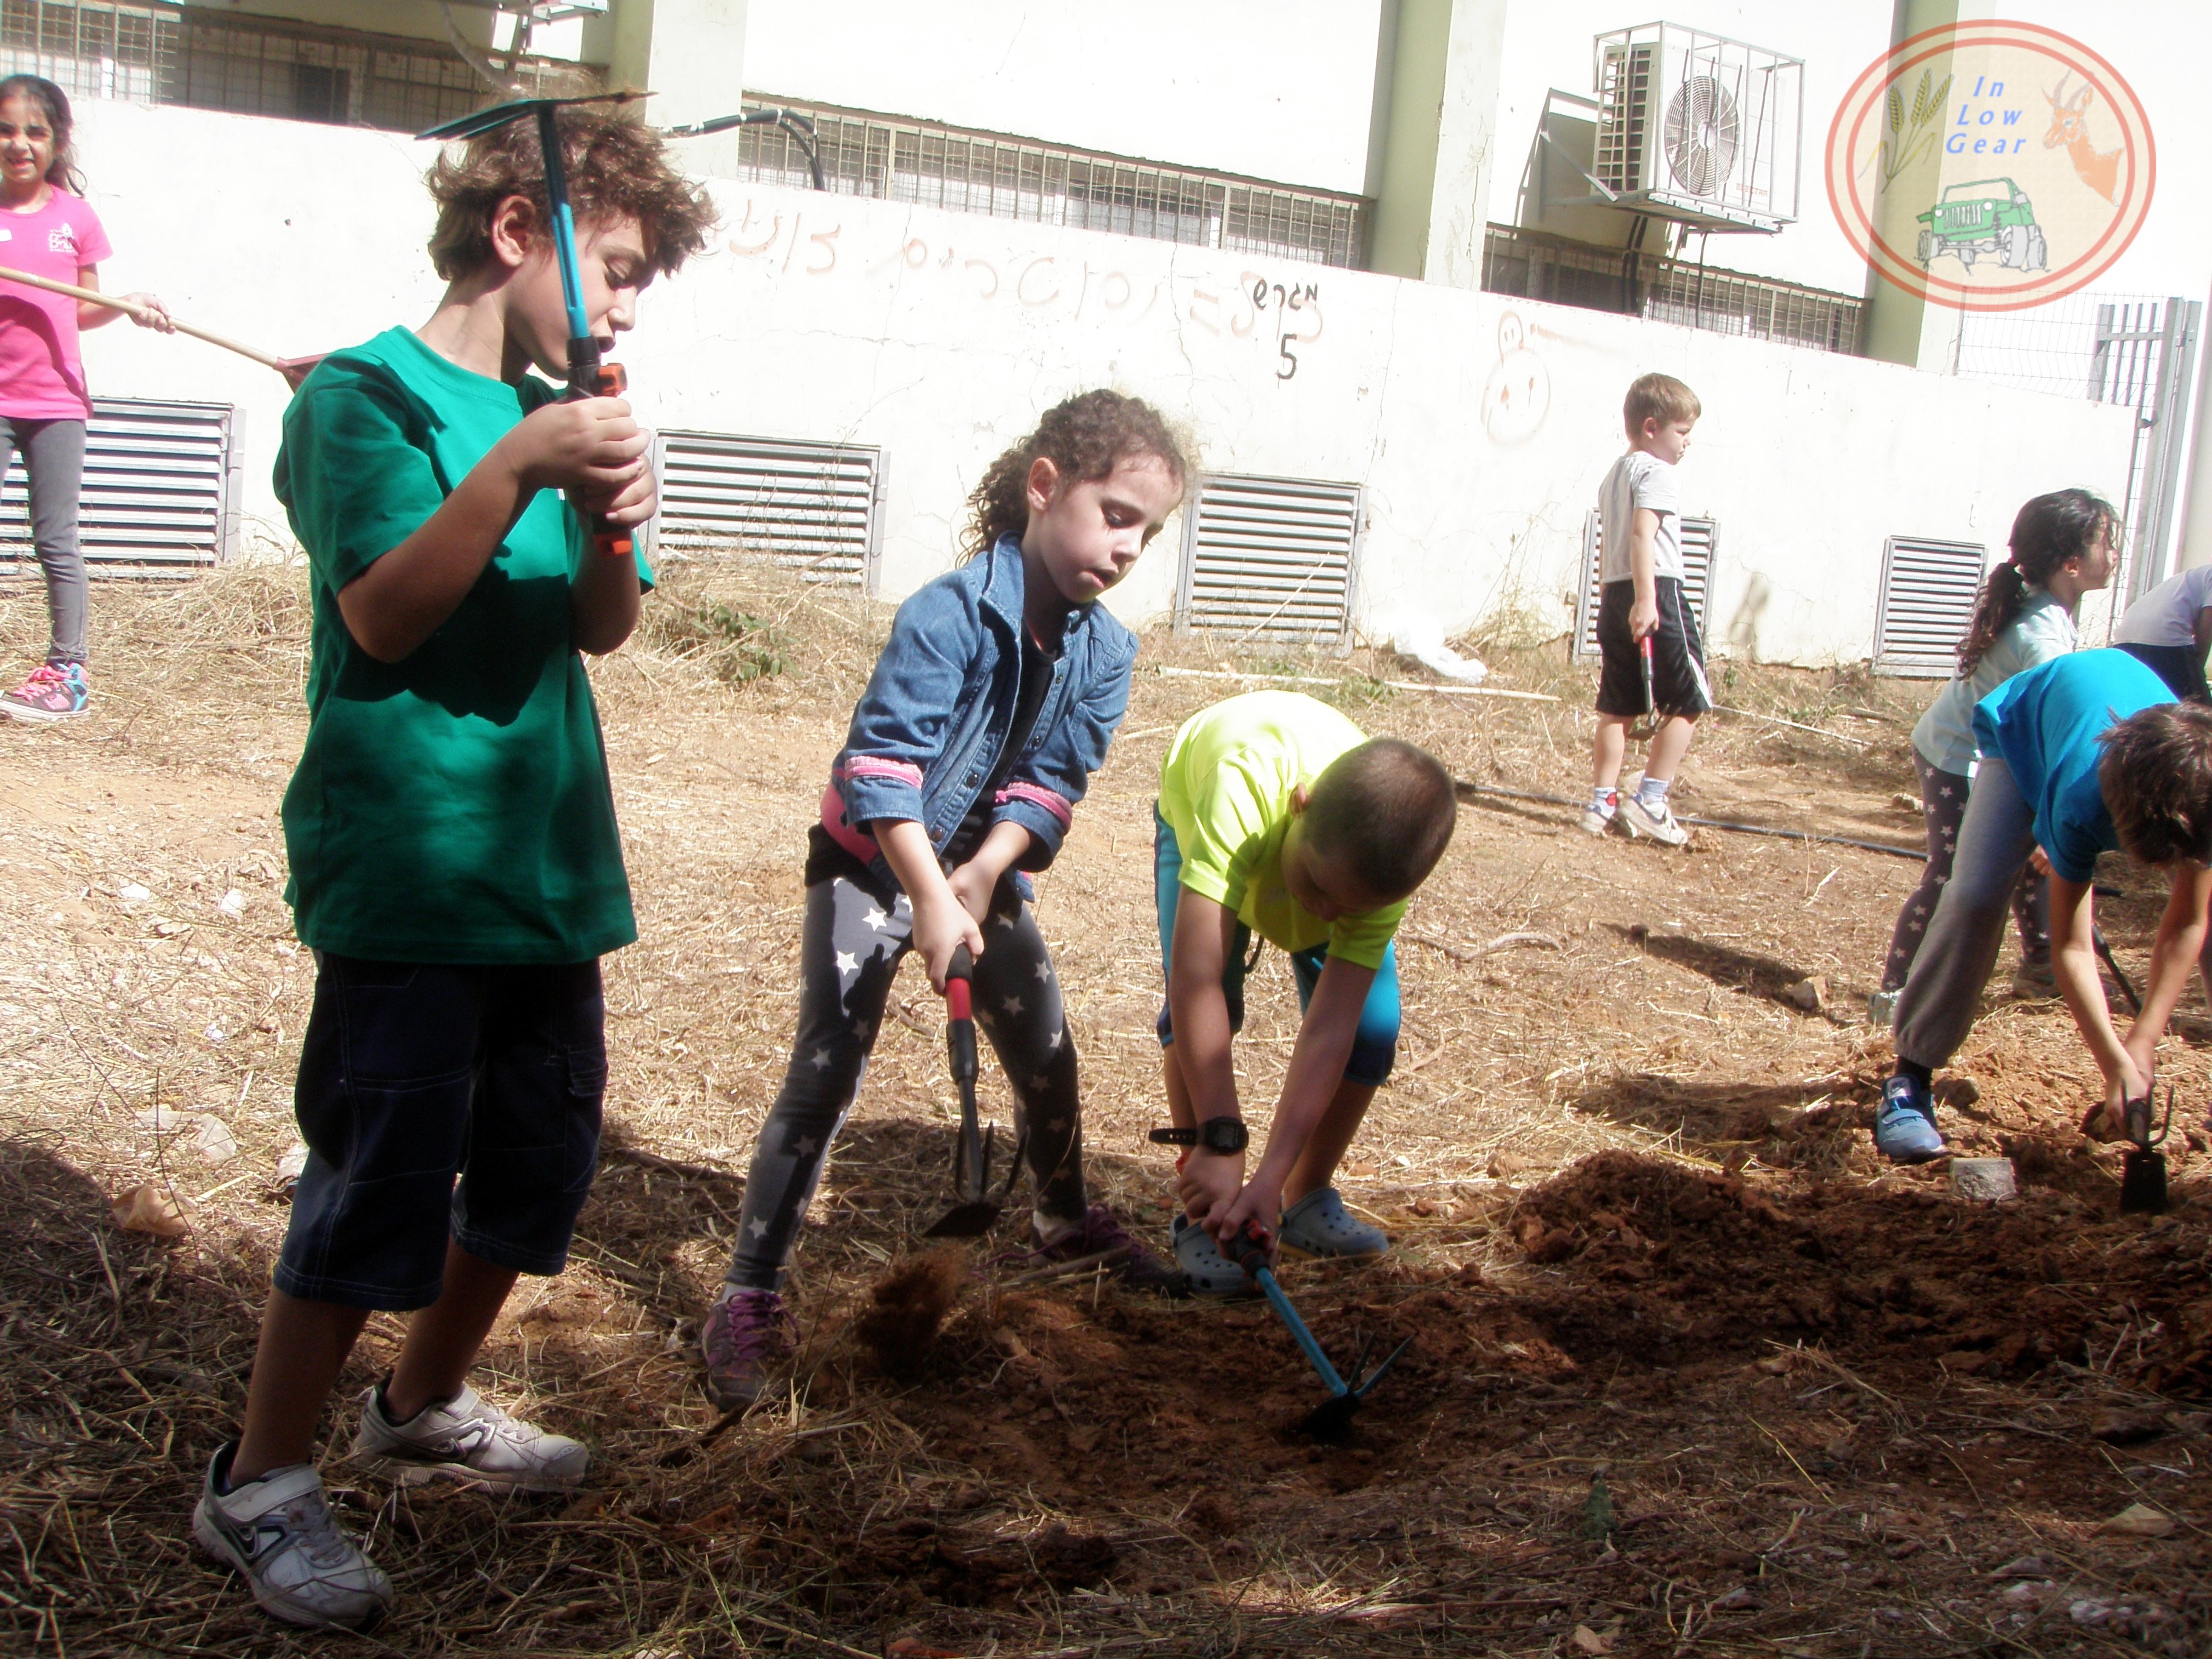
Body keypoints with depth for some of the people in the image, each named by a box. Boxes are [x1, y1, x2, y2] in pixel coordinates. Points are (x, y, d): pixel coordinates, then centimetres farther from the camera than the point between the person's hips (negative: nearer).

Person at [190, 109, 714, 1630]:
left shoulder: (558, 410, 13)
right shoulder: (365, 396, -8)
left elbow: (604, 627, 6)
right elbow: (382, 612, -18)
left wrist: (612, 529, -15)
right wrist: (519, 469, -29)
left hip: (545, 864, 8)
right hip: (406, 867, -8)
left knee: (544, 1162, 15)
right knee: (382, 1182, -5)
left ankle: (425, 1406, 36)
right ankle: (259, 1487, 12)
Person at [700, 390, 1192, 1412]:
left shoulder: (1105, 652, -6)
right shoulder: (950, 615, -26)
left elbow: (1052, 781, -10)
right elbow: (882, 763, -30)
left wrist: (981, 874, -25)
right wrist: (930, 898, -37)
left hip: (983, 870, 6)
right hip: (872, 863, -6)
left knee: (1045, 1050, 13)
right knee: (827, 1068, -12)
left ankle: (1067, 1219, 40)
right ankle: (750, 1299, -5)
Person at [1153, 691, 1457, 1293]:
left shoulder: (1382, 865, -37)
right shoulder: (1242, 790, -49)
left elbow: (1330, 1031, -38)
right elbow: (1196, 978, -51)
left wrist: (1270, 1179, -44)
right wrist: (1218, 1143, -51)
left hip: (1339, 848, 2)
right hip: (1199, 820, -2)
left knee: (1371, 1026, -14)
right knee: (1202, 999, -26)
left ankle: (1309, 1201, 10)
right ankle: (1203, 1215, -10)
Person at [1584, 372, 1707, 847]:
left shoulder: (1614, 475, 21)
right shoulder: (1655, 472, -8)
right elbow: (1642, 534, -20)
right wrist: (1645, 599, -26)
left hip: (1615, 596, 9)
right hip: (1658, 594, -9)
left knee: (1618, 707, 10)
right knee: (1688, 702, -2)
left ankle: (1602, 803, 10)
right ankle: (1650, 799, -5)